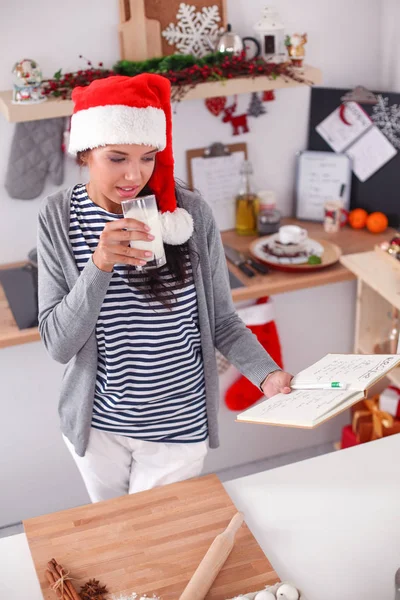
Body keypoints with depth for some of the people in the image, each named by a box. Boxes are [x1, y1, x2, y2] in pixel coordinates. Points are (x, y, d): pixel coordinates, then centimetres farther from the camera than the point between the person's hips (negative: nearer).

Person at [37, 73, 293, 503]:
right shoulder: (58, 218, -12)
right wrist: (99, 265, -30)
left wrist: (267, 374, -23)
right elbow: (58, 344, -16)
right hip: (97, 423, 2)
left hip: (177, 427, -2)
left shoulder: (189, 214, -14)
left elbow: (221, 321, -5)